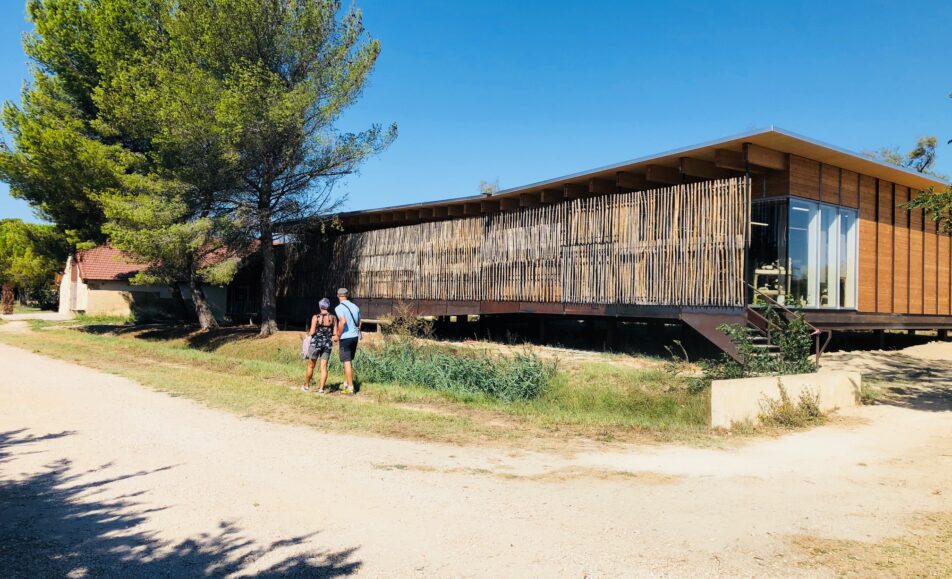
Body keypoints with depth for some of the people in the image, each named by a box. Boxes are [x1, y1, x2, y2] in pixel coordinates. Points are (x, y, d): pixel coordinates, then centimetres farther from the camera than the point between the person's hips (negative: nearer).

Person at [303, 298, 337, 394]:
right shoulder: (333, 317, -2)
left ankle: (306, 385, 28)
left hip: (316, 343, -2)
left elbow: (312, 332, -11)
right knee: (324, 367, 5)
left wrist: (309, 332, 11)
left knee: (311, 366, 14)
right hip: (328, 344, 2)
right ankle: (321, 388, 0)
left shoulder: (316, 317, -11)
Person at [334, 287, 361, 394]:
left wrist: (338, 335, -14)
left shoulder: (339, 308, -12)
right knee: (349, 361, 18)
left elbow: (343, 321, -25)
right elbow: (359, 323, 13)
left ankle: (350, 387, 0)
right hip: (355, 336, 7)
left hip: (345, 337, -7)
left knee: (347, 362, -2)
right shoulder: (355, 307, 8)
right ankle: (346, 383, 27)